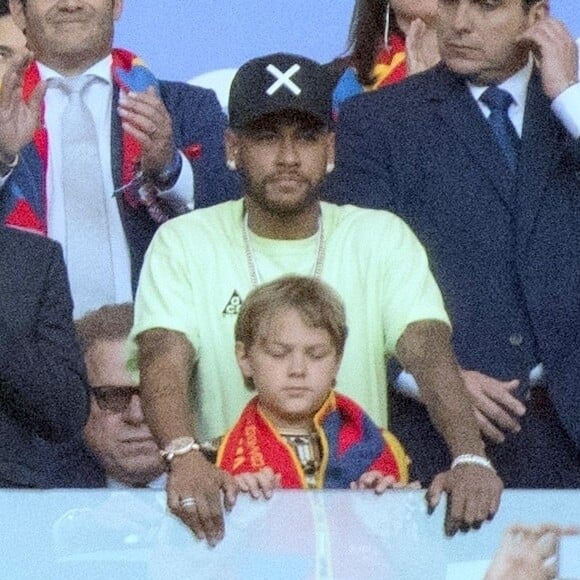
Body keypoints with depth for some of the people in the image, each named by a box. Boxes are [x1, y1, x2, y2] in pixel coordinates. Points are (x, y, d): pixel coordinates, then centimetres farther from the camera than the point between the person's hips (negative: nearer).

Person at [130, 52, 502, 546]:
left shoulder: (382, 239, 7)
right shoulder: (184, 243, 5)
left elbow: (430, 353, -7)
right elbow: (164, 361, -10)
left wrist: (470, 459, -27)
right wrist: (185, 457, -32)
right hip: (227, 502, -1)